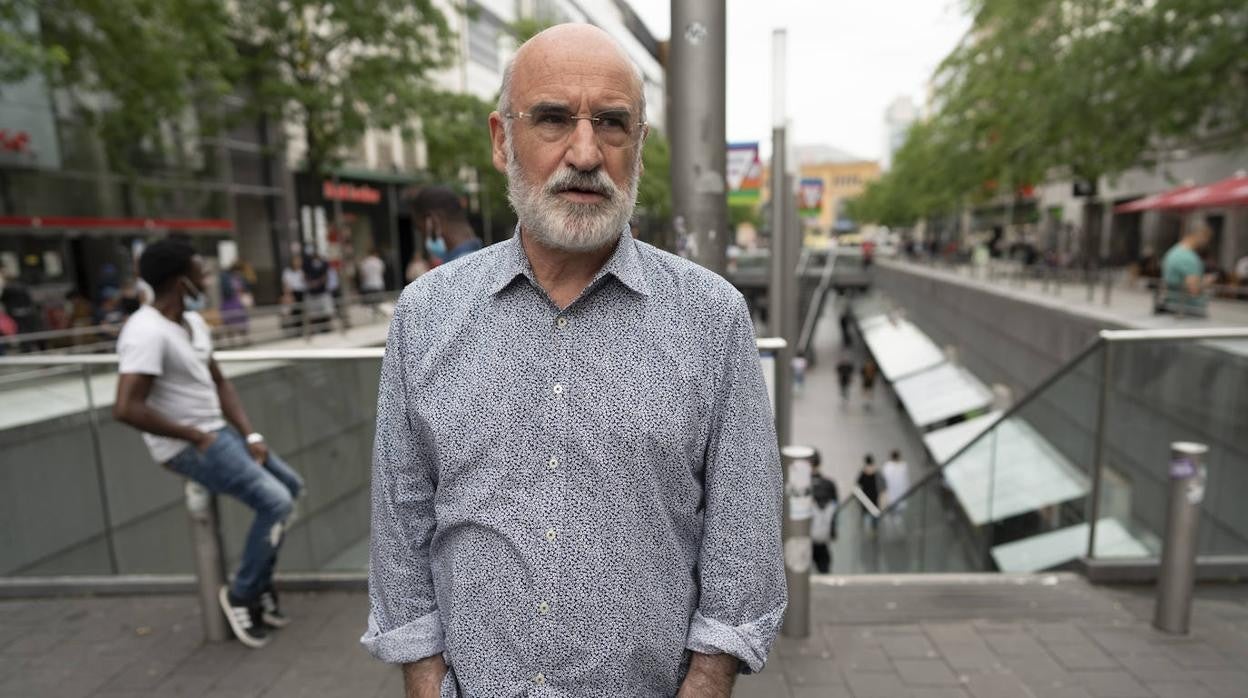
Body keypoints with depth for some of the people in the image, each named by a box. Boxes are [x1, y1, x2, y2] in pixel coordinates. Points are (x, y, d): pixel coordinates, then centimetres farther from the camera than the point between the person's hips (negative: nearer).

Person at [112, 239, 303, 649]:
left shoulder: (192, 322, 8)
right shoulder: (148, 333, -21)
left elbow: (220, 383, 13)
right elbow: (125, 409, -29)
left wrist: (251, 435, 2)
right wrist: (196, 436, -18)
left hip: (219, 433, 9)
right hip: (188, 447, -9)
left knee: (290, 485, 11)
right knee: (274, 501, -17)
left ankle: (259, 585, 21)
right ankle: (241, 595, 5)